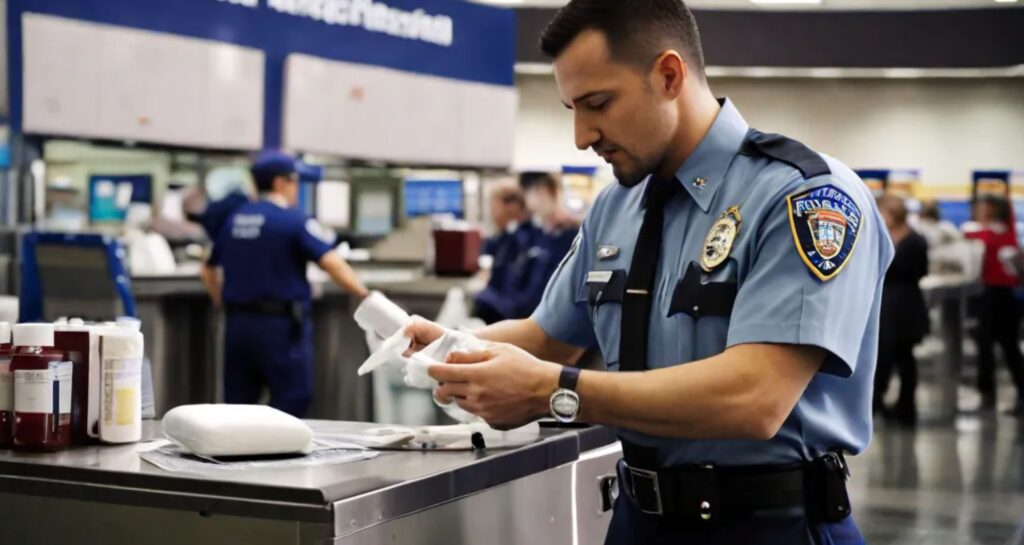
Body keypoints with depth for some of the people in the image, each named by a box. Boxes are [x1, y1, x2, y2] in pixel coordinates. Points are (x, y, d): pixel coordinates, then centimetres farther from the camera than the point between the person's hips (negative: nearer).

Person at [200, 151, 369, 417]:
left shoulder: (233, 220, 11)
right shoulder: (294, 221, -9)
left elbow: (208, 269, 19)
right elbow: (332, 264, -19)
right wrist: (366, 296, -16)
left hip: (238, 323, 7)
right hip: (280, 325, -7)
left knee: (237, 404, 10)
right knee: (292, 400, 0)